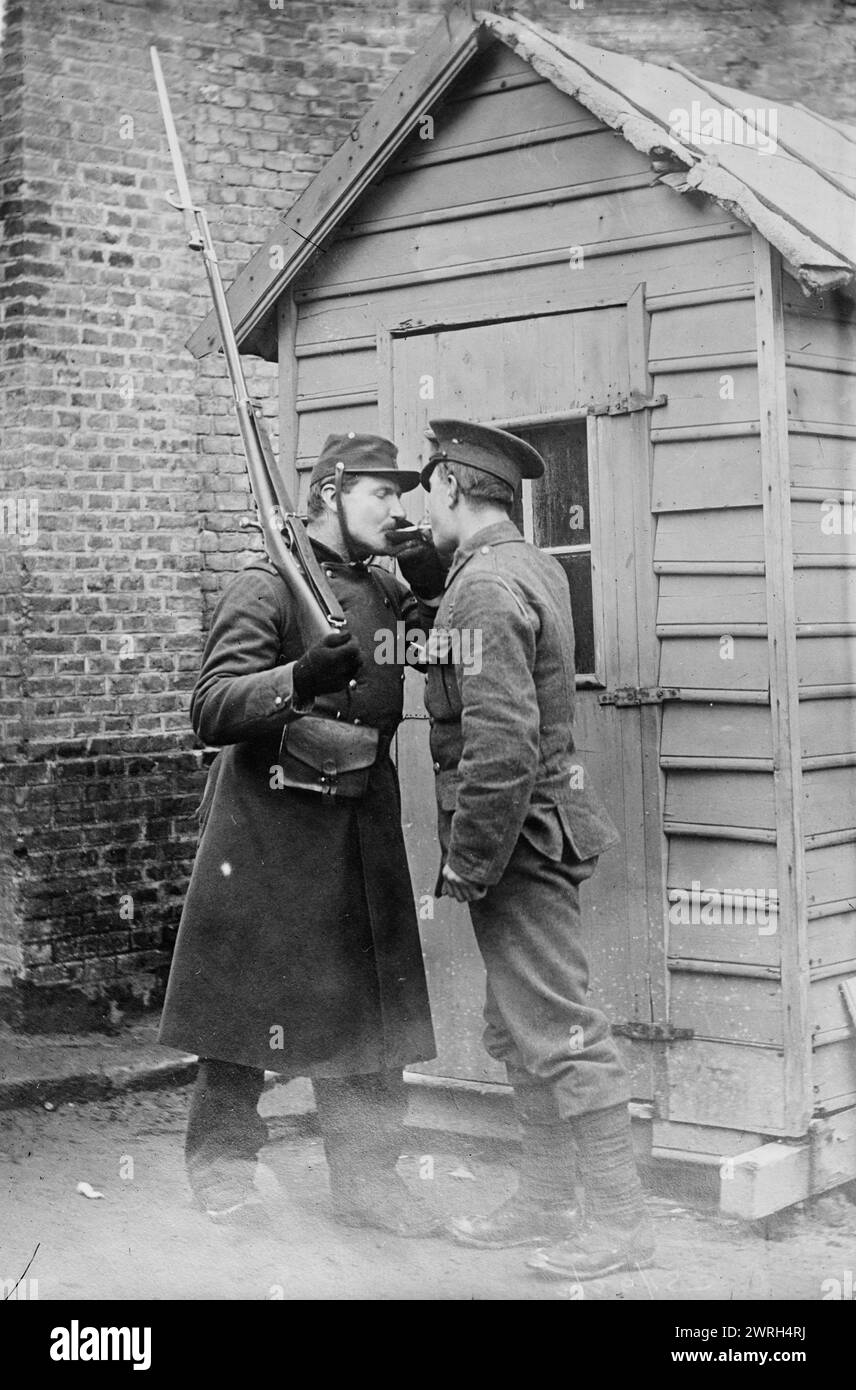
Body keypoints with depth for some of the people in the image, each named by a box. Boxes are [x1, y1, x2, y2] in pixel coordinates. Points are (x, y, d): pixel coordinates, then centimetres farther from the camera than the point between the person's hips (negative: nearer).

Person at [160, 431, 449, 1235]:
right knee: (246, 1001, 3)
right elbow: (210, 711, -18)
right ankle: (222, 1170, 18)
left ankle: (366, 1174, 20)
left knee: (369, 1009, 8)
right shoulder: (266, 587, -10)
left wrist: (429, 593, 5)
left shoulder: (383, 592, 11)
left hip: (364, 830, 6)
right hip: (270, 829, -6)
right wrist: (301, 677, -35)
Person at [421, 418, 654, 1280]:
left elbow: (501, 741, -27)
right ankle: (546, 1202, 26)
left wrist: (464, 866, -19)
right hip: (535, 831, 11)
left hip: (513, 835, -11)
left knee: (557, 1030, -4)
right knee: (518, 1031, 17)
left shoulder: (486, 588, -19)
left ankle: (619, 1221, 3)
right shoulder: (534, 567, 12)